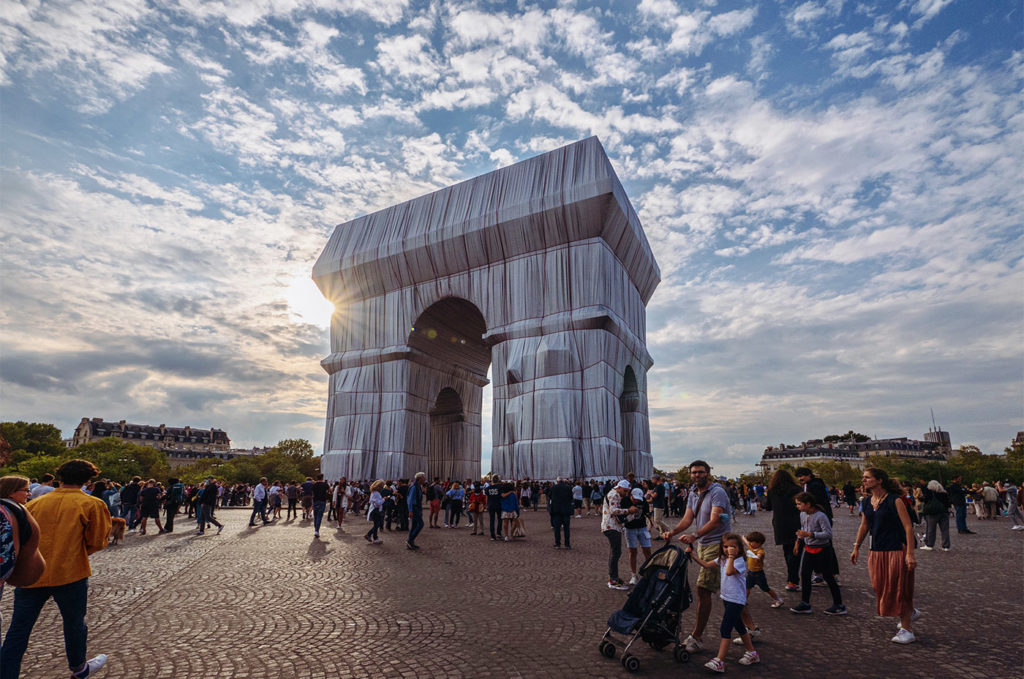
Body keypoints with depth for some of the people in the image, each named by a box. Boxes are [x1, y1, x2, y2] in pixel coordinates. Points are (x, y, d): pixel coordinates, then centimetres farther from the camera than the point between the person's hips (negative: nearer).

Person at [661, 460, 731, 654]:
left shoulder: (717, 492, -14)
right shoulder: (693, 494, 11)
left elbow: (715, 521, -25)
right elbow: (687, 518, 3)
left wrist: (694, 536, -38)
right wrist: (672, 532, -15)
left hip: (716, 545, -8)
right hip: (701, 544, 8)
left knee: (703, 589, -9)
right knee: (703, 590, 14)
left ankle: (696, 637, -4)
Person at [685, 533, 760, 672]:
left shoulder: (739, 561, -18)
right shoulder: (722, 559, 5)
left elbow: (729, 572, -34)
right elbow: (706, 564, 4)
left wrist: (731, 556, -32)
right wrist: (692, 554, -3)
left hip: (736, 600, -8)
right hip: (726, 598, 8)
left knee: (725, 629, -10)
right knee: (739, 627, 21)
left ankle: (719, 661, -9)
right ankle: (752, 654, 38)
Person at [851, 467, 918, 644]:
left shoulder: (894, 500, -14)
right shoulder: (866, 503, 5)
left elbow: (908, 527, -14)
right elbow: (864, 526, 16)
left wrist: (910, 553, -19)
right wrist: (856, 547, 17)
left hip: (897, 550, -7)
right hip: (876, 552, 7)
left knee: (898, 589, -1)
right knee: (881, 588, 13)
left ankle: (906, 630, 11)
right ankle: (911, 612, 38)